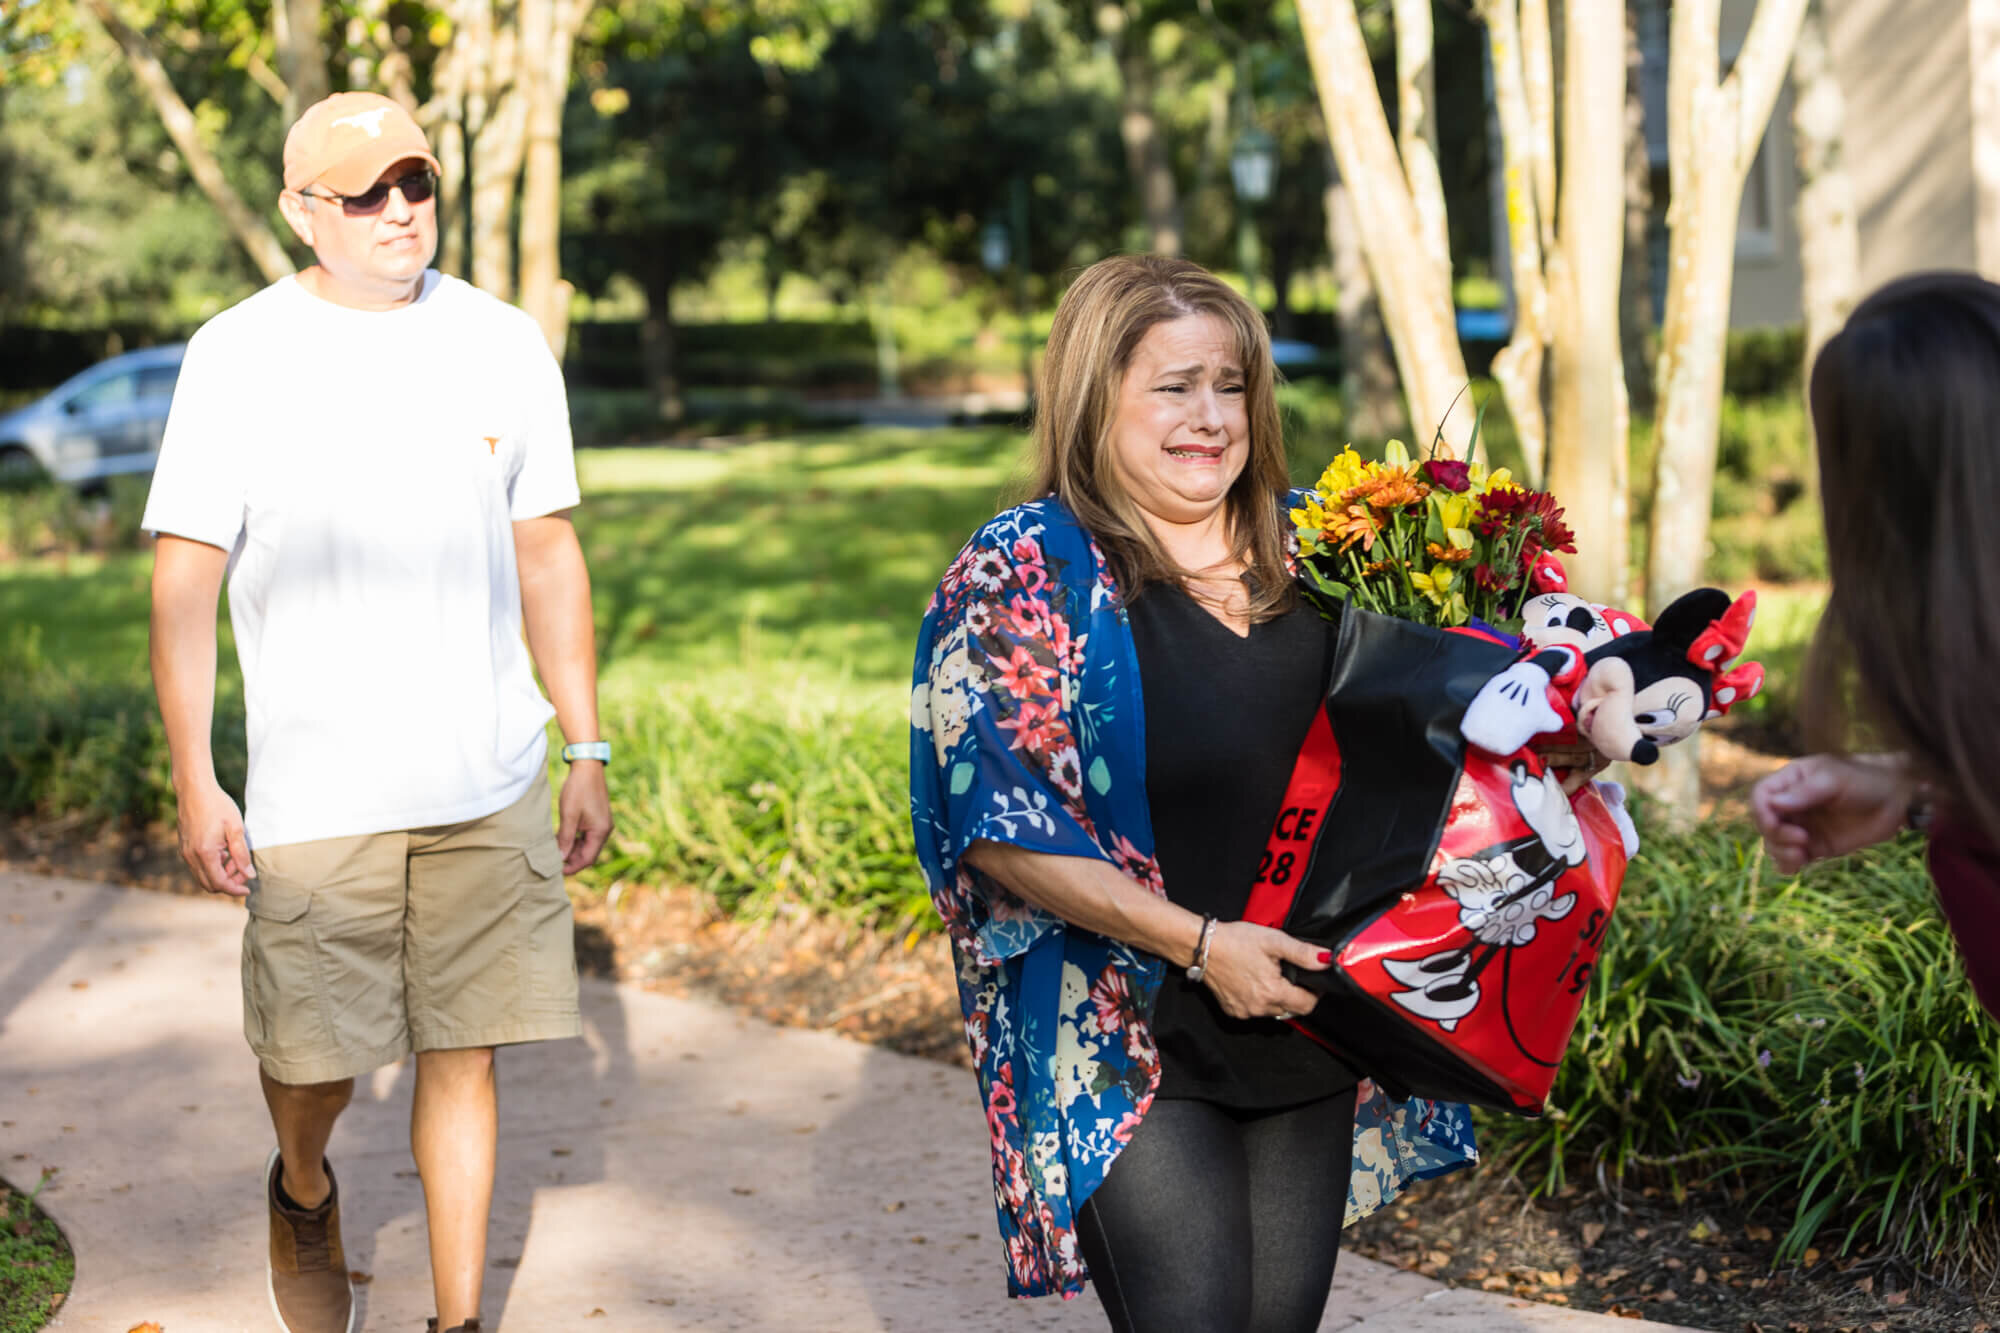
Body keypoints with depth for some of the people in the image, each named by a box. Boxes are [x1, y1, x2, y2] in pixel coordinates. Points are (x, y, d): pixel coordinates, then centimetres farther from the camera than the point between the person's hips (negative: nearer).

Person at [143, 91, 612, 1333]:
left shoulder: (502, 344, 5)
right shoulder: (240, 356, -3)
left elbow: (547, 555, 12)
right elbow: (186, 577, -3)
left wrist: (589, 751, 10)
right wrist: (196, 784, -9)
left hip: (488, 787, 2)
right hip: (315, 796, -2)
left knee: (465, 1056, 4)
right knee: (313, 1057, 6)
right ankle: (304, 1192, 41)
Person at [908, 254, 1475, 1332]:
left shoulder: (1304, 555, 8)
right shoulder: (1023, 573, -9)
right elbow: (1003, 829, -15)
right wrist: (1200, 941, -20)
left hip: (1308, 1028, 6)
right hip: (1125, 1040, -6)